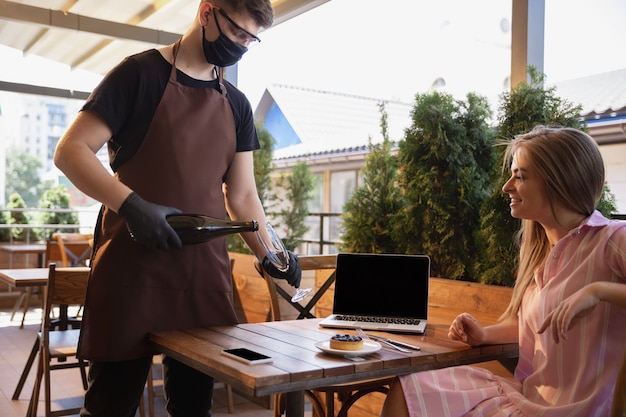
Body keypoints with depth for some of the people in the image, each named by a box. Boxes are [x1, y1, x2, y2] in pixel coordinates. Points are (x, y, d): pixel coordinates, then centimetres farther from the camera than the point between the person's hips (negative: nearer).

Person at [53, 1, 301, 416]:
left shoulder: (237, 105, 14)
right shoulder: (141, 73, -1)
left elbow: (242, 195, 14)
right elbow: (71, 151, -7)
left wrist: (269, 253, -1)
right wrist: (132, 205, -22)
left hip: (206, 272, 5)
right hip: (134, 265, -5)